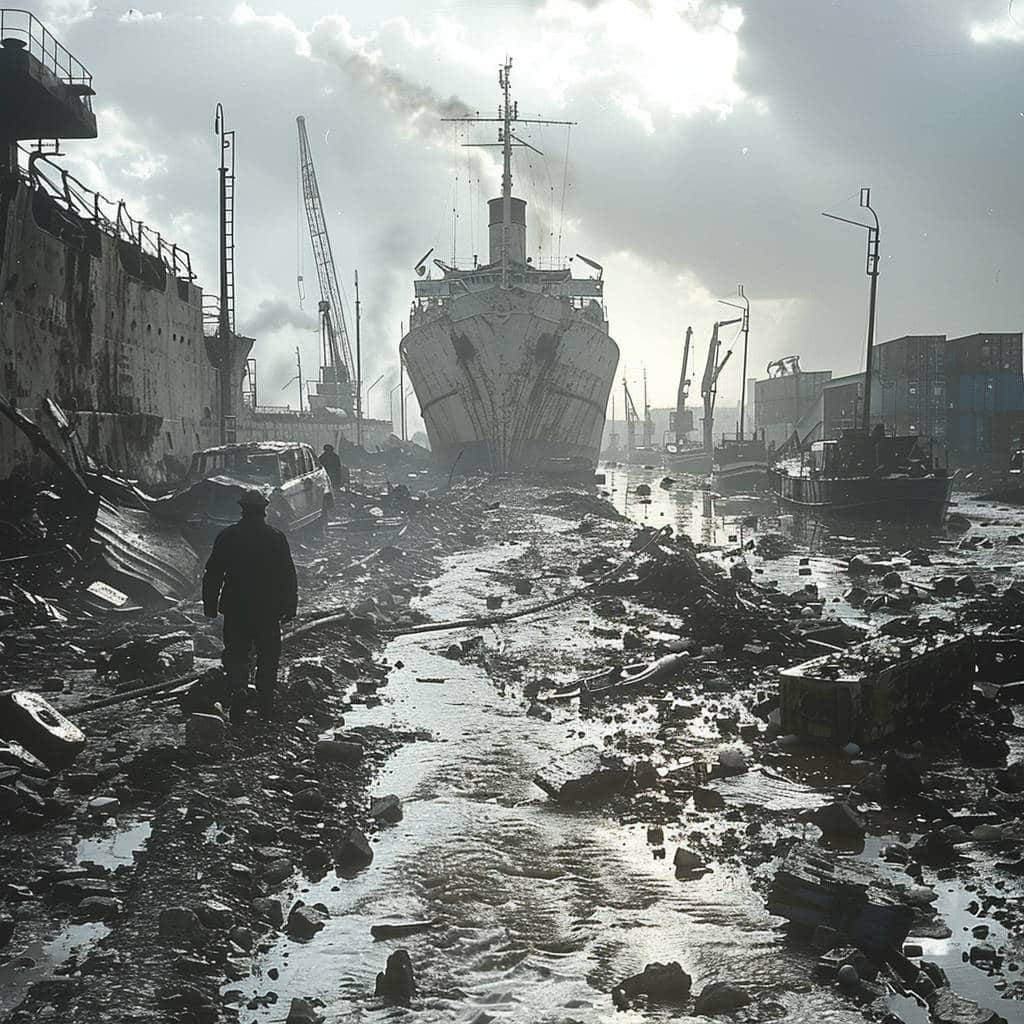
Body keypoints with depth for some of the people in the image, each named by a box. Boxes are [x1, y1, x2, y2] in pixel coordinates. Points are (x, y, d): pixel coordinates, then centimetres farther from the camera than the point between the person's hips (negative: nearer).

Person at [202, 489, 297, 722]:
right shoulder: (276, 538, -4)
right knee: (268, 657, 12)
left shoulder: (227, 537, -3)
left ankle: (239, 687, -17)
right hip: (268, 610, 0)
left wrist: (210, 604, 9)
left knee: (235, 653, 10)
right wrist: (290, 607, 7)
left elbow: (212, 574, 1)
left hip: (235, 609, 0)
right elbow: (288, 576, 0)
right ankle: (265, 707, 16)